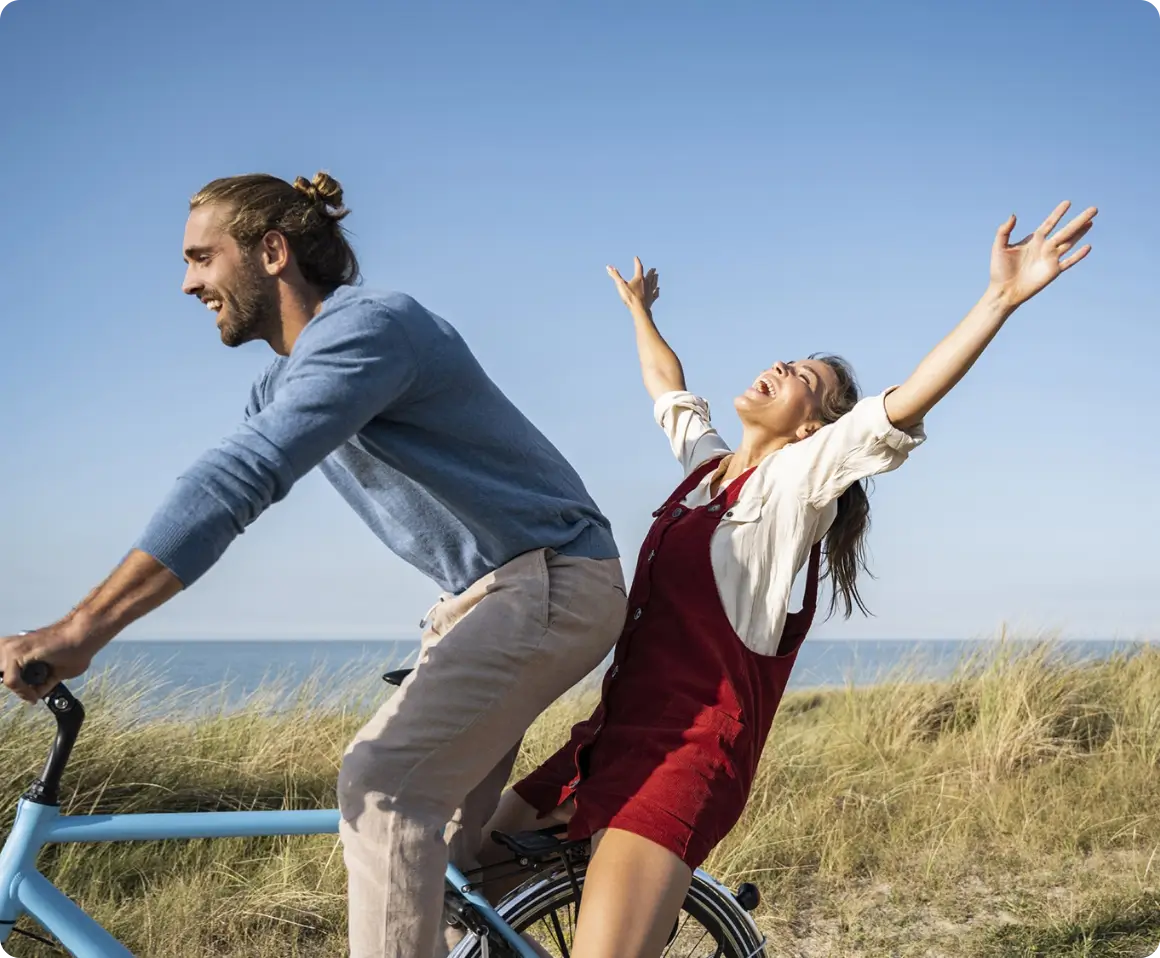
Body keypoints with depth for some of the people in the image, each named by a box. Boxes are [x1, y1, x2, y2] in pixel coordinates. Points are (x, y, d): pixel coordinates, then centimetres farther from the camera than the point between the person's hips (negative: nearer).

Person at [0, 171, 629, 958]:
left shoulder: (370, 324, -22)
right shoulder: (287, 381, 11)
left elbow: (239, 478, -33)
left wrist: (81, 629, -38)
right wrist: (83, 625, -1)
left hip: (553, 580, -10)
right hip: (483, 593, 10)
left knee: (384, 783, -21)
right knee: (449, 839, 12)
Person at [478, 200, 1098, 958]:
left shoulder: (799, 477, -2)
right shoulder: (705, 458, 17)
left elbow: (905, 407, -16)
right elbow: (668, 383, 37)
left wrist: (1001, 298, -25)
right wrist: (640, 312, 50)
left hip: (688, 750, -8)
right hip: (614, 730, 8)